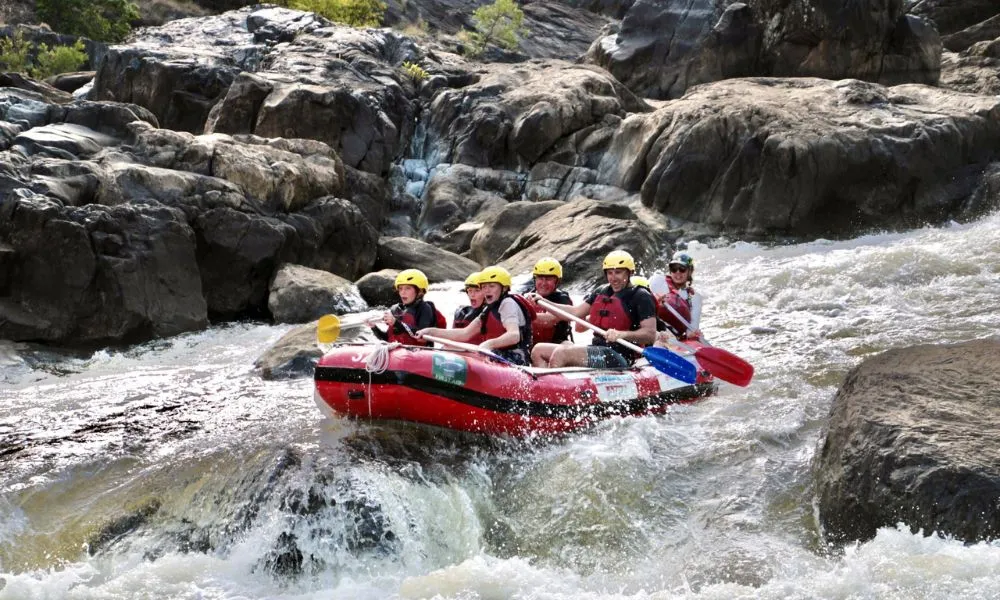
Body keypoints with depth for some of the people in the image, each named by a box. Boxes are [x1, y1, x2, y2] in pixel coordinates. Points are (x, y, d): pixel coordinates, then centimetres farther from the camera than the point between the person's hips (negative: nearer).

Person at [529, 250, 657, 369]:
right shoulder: (601, 292, 18)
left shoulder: (641, 297, -5)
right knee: (538, 350, 1)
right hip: (596, 350, 9)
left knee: (561, 353, -28)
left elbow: (651, 334, -15)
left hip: (620, 360, -9)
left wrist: (622, 334, -33)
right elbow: (575, 312, 17)